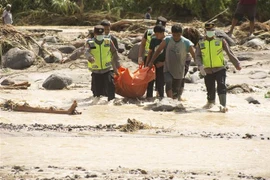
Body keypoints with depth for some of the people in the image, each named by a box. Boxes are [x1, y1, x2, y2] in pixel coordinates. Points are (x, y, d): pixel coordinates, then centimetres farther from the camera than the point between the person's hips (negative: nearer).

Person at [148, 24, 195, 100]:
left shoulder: (186, 43, -10)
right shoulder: (167, 40, -6)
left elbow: (194, 55, -7)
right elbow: (158, 50, 4)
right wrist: (151, 62, 6)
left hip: (179, 72, 0)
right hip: (167, 70, 0)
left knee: (176, 91, 7)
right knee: (168, 83, -25)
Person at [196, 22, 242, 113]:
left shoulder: (221, 41, 3)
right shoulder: (201, 43, 7)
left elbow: (229, 53, 5)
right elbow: (197, 56, 0)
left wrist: (237, 64, 1)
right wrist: (200, 66, -19)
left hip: (220, 69, -2)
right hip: (207, 71, 2)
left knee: (221, 86, -17)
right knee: (210, 88, 11)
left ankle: (223, 106, -22)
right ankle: (210, 102, 37)